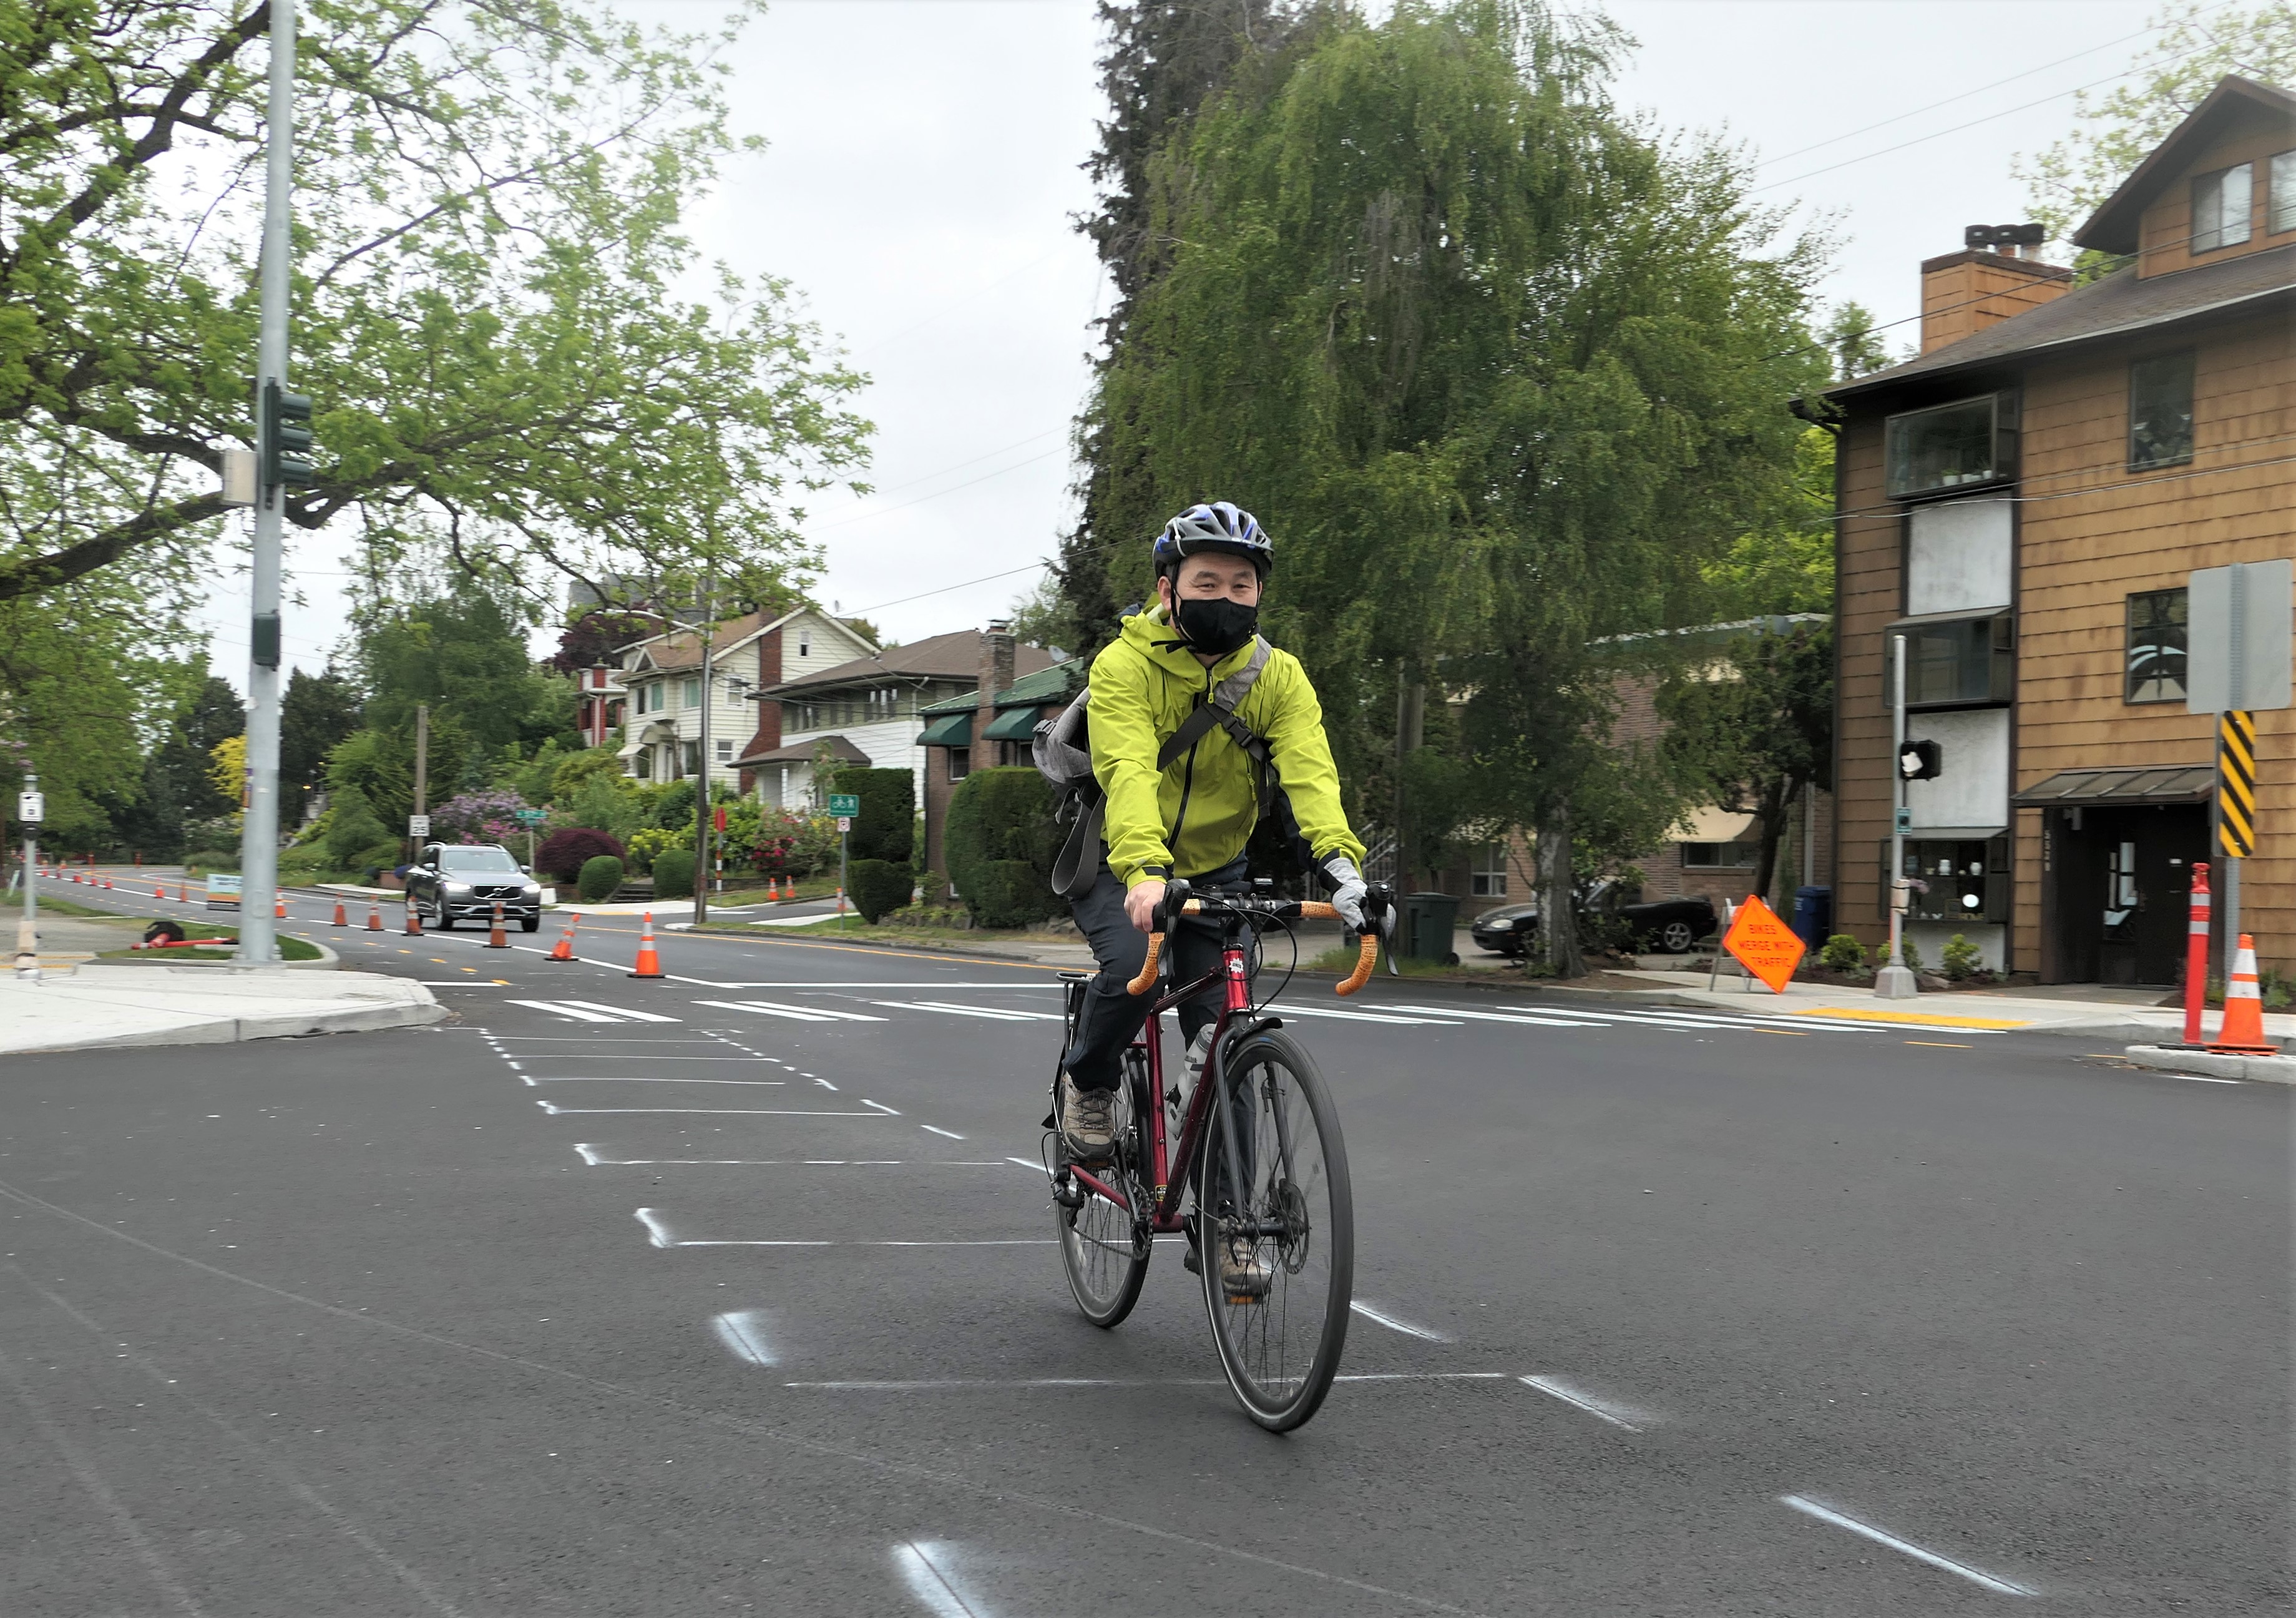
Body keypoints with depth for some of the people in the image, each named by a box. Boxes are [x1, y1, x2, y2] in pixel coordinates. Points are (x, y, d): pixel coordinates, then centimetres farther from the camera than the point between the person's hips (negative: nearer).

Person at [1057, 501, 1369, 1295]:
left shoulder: (1278, 677, -10)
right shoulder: (1125, 665, -20)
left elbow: (1309, 770, -26)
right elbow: (1128, 772, -36)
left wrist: (1339, 858, -45)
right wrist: (1145, 871, -53)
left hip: (1216, 869, 3)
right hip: (1119, 864, -3)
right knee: (1132, 965, -32)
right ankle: (1088, 1082, 0)